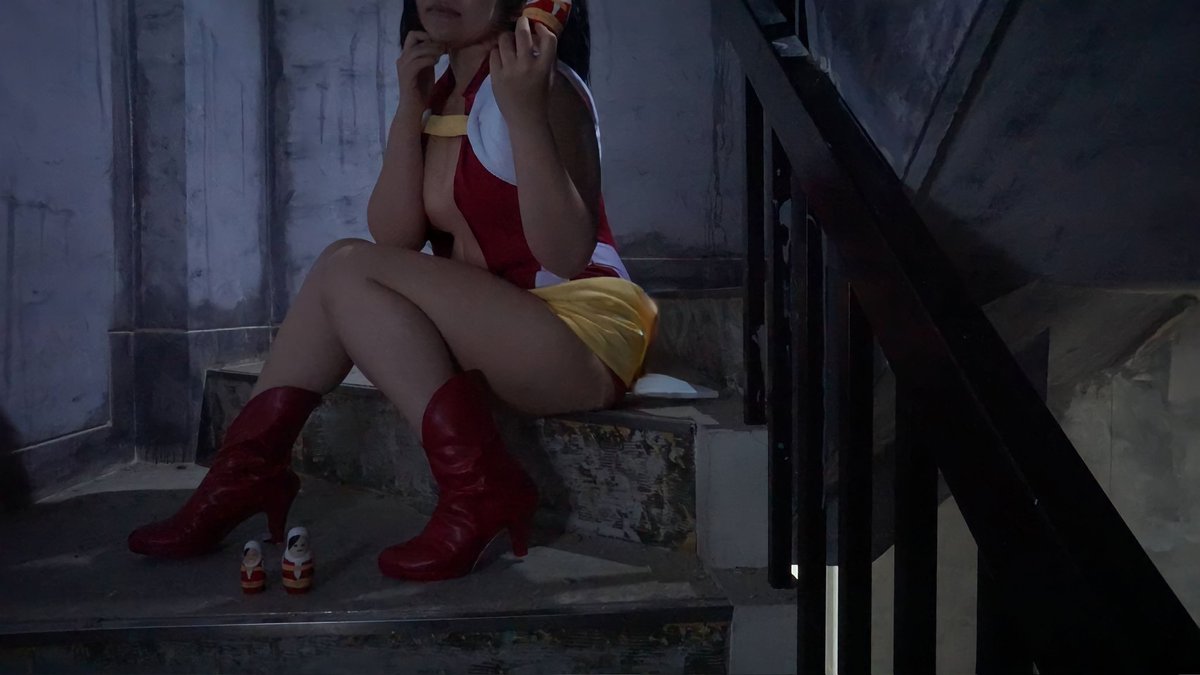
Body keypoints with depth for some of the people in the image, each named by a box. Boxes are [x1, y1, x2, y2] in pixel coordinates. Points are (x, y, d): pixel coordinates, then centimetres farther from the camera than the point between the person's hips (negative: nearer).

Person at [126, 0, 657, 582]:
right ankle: (247, 468, -1)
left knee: (347, 269, -17)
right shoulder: (437, 83, 11)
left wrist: (525, 113, -30)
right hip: (495, 330, 7)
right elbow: (395, 238, -2)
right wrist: (409, 106, -10)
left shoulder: (541, 83, -11)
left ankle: (477, 489, -19)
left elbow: (566, 254, -23)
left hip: (584, 336, -7)